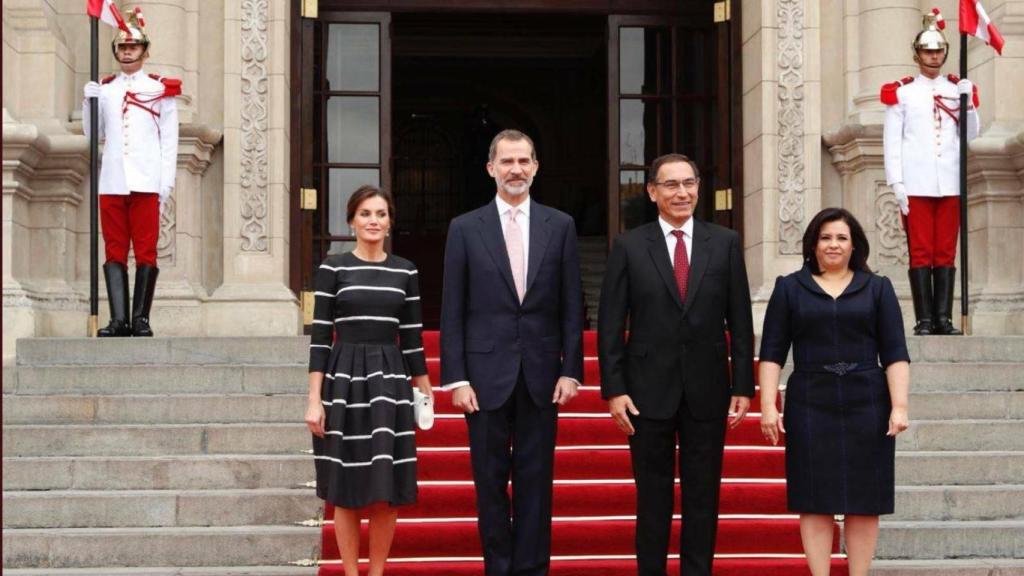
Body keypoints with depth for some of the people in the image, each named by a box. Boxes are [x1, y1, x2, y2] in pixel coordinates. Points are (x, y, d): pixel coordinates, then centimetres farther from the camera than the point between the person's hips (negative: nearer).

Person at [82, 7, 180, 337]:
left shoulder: (160, 89, 7)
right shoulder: (104, 89, 14)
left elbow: (169, 140, 5)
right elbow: (93, 133, 14)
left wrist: (166, 183, -3)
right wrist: (89, 101, -1)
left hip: (146, 182, -3)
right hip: (112, 182, 3)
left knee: (146, 251, -3)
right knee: (114, 251, -1)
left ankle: (141, 319, 1)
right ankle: (119, 319, -2)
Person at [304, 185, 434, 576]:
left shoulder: (405, 272, 7)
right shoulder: (333, 269, 0)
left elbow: (412, 338, 11)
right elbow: (320, 336, -2)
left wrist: (425, 392, 11)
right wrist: (315, 400, -7)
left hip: (390, 382, 2)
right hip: (344, 381, -2)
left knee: (387, 492, 2)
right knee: (347, 491, 3)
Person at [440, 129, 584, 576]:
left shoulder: (560, 226, 6)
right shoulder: (465, 228, 2)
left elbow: (572, 305, 5)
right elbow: (453, 311, 1)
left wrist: (571, 370, -2)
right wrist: (456, 378, -6)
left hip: (541, 374, 1)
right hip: (487, 373, -1)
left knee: (535, 480, 5)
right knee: (490, 480, 5)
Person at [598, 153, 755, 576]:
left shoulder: (725, 244, 4)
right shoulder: (629, 247, 0)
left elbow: (740, 322, 4)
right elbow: (610, 325, -1)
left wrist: (743, 386, -1)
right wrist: (614, 390, -7)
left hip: (707, 391, 1)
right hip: (649, 391, -1)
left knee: (702, 497, 7)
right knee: (652, 498, 7)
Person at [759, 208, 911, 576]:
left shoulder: (877, 288, 8)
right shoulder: (789, 288, 7)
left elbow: (895, 353, 2)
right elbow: (772, 352, 3)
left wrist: (899, 406, -8)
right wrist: (768, 404, -7)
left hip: (867, 406, 1)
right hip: (811, 407, 0)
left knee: (864, 501, 3)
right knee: (815, 500, 0)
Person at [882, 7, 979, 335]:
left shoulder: (957, 89, 13)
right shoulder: (901, 93, 5)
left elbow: (971, 135, 11)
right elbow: (892, 141, 2)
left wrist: (968, 103, -5)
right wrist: (897, 183, -6)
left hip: (950, 183, 3)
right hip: (916, 185, -3)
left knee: (946, 252, 2)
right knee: (920, 252, -3)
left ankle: (944, 318, 4)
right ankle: (924, 320, -1)